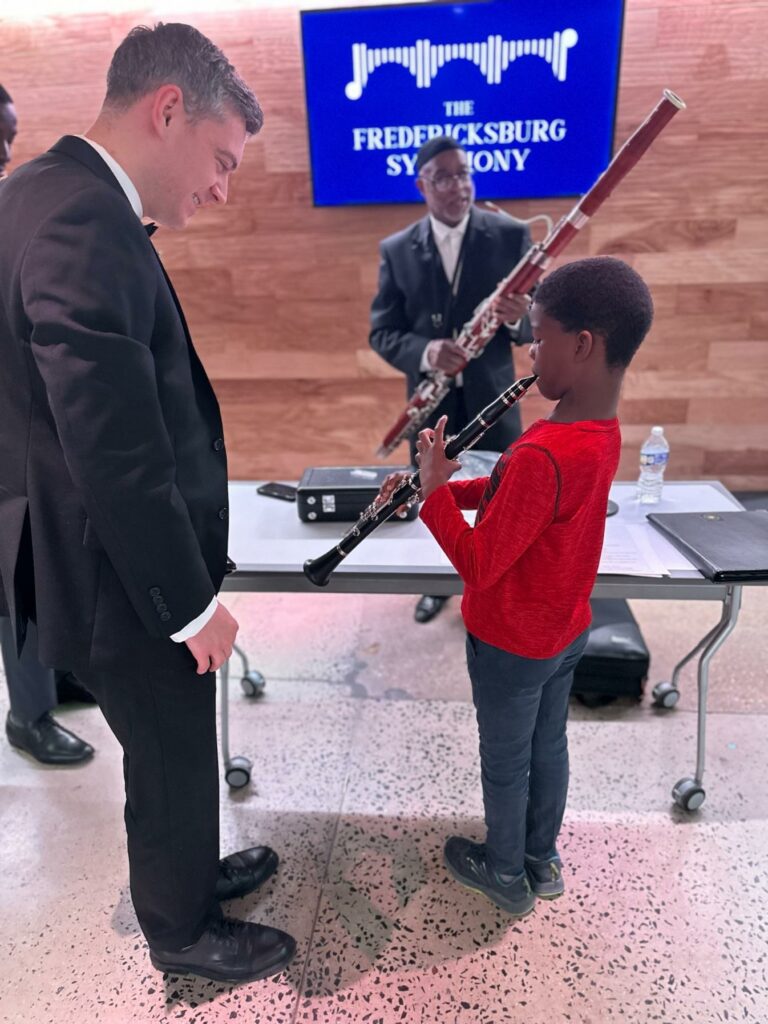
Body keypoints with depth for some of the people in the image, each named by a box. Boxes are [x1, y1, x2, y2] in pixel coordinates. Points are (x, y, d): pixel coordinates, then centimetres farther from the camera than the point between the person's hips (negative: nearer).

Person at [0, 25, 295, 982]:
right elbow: (118, 460, -28)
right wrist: (193, 604, -15)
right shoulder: (86, 227, -25)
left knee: (174, 752, 27)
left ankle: (188, 872, 53)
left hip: (114, 561, 9)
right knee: (174, 763, 15)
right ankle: (182, 929, 44)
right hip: (123, 581, -9)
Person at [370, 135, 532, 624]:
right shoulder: (396, 250, -2)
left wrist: (519, 318, -29)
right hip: (430, 400, 2)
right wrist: (424, 352, -25)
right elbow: (381, 332, -4)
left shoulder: (511, 236, -5)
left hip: (492, 397, -1)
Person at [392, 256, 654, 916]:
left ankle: (507, 876, 40)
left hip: (512, 642, -8)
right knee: (548, 744, 24)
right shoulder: (602, 432, -4)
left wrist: (435, 488, -20)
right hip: (567, 628, 8)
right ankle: (544, 861, 47)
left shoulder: (543, 454, -35)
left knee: (505, 761, 16)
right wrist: (446, 485, -2)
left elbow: (477, 564, -30)